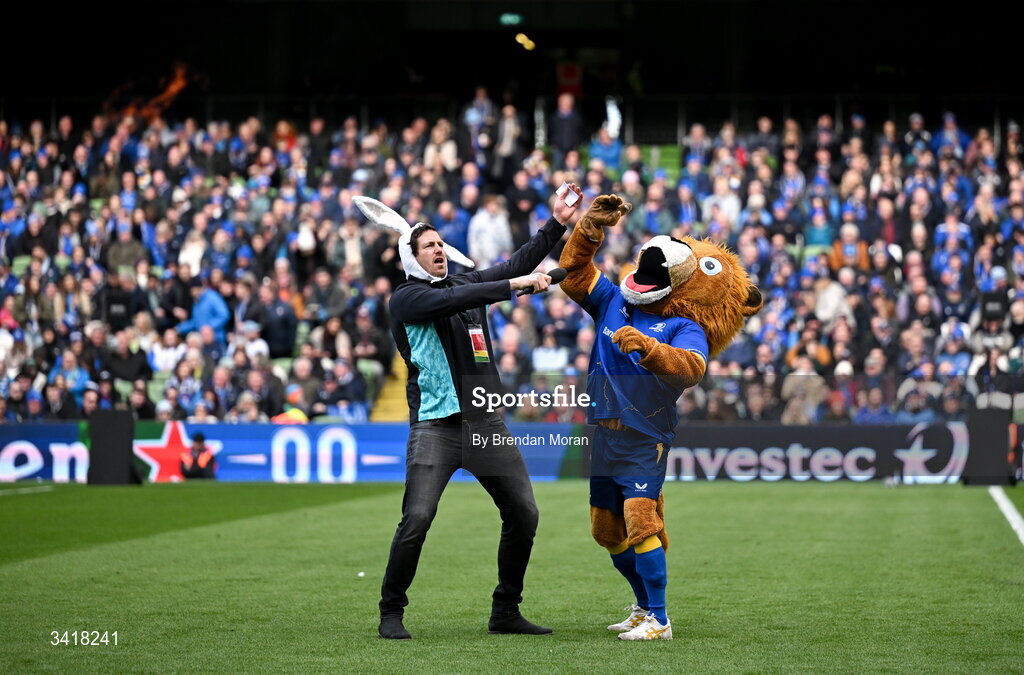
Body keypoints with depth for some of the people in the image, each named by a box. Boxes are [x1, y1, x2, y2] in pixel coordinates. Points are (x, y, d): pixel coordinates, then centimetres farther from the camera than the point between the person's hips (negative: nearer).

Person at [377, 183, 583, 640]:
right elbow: (452, 301, -19)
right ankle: (391, 613, -2)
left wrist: (557, 224, 5)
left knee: (523, 515, 2)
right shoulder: (406, 298, -2)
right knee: (417, 519, -17)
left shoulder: (466, 283, 17)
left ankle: (505, 612, 15)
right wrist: (516, 284, -23)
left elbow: (516, 265, 14)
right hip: (436, 426, -6)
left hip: (487, 423, 6)